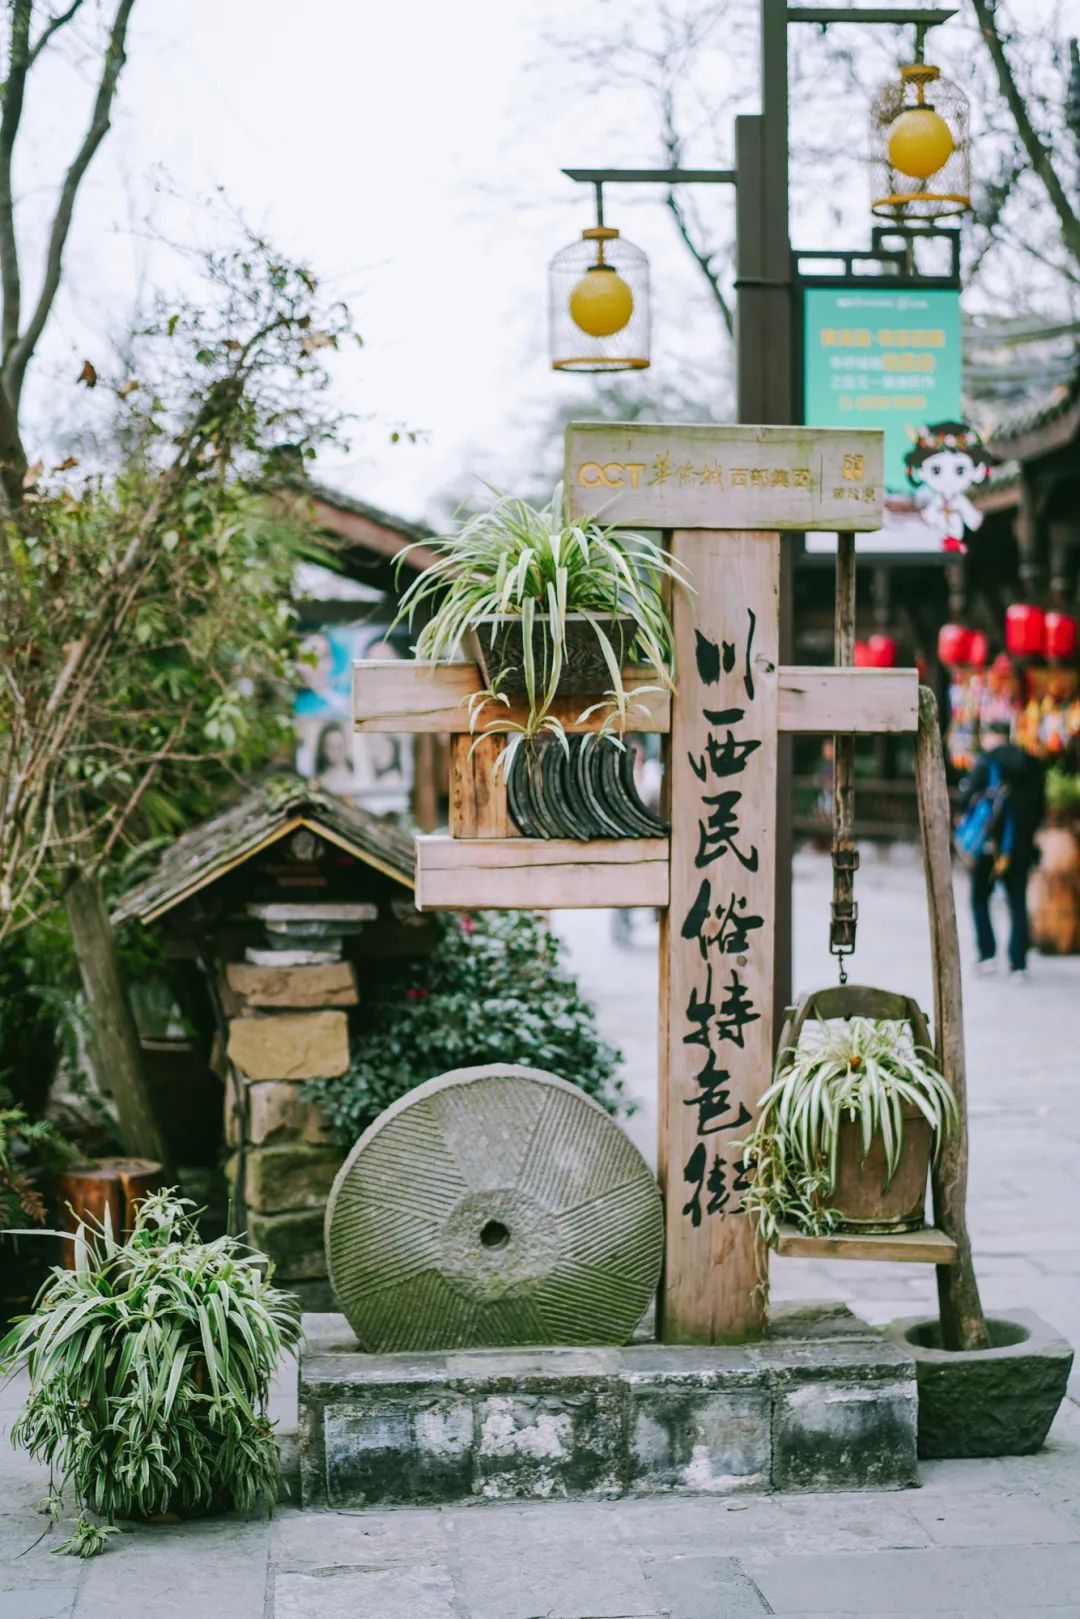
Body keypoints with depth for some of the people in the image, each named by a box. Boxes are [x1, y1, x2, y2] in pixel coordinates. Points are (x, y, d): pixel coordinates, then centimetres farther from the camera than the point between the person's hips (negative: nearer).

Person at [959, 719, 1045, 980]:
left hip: (990, 843, -4)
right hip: (1022, 845, 4)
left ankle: (987, 954, 0)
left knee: (980, 898, 10)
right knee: (1018, 903, 7)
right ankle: (1018, 963, 4)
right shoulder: (1030, 764, 5)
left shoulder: (986, 762, -9)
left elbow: (966, 798, -15)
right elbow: (1039, 804, 9)